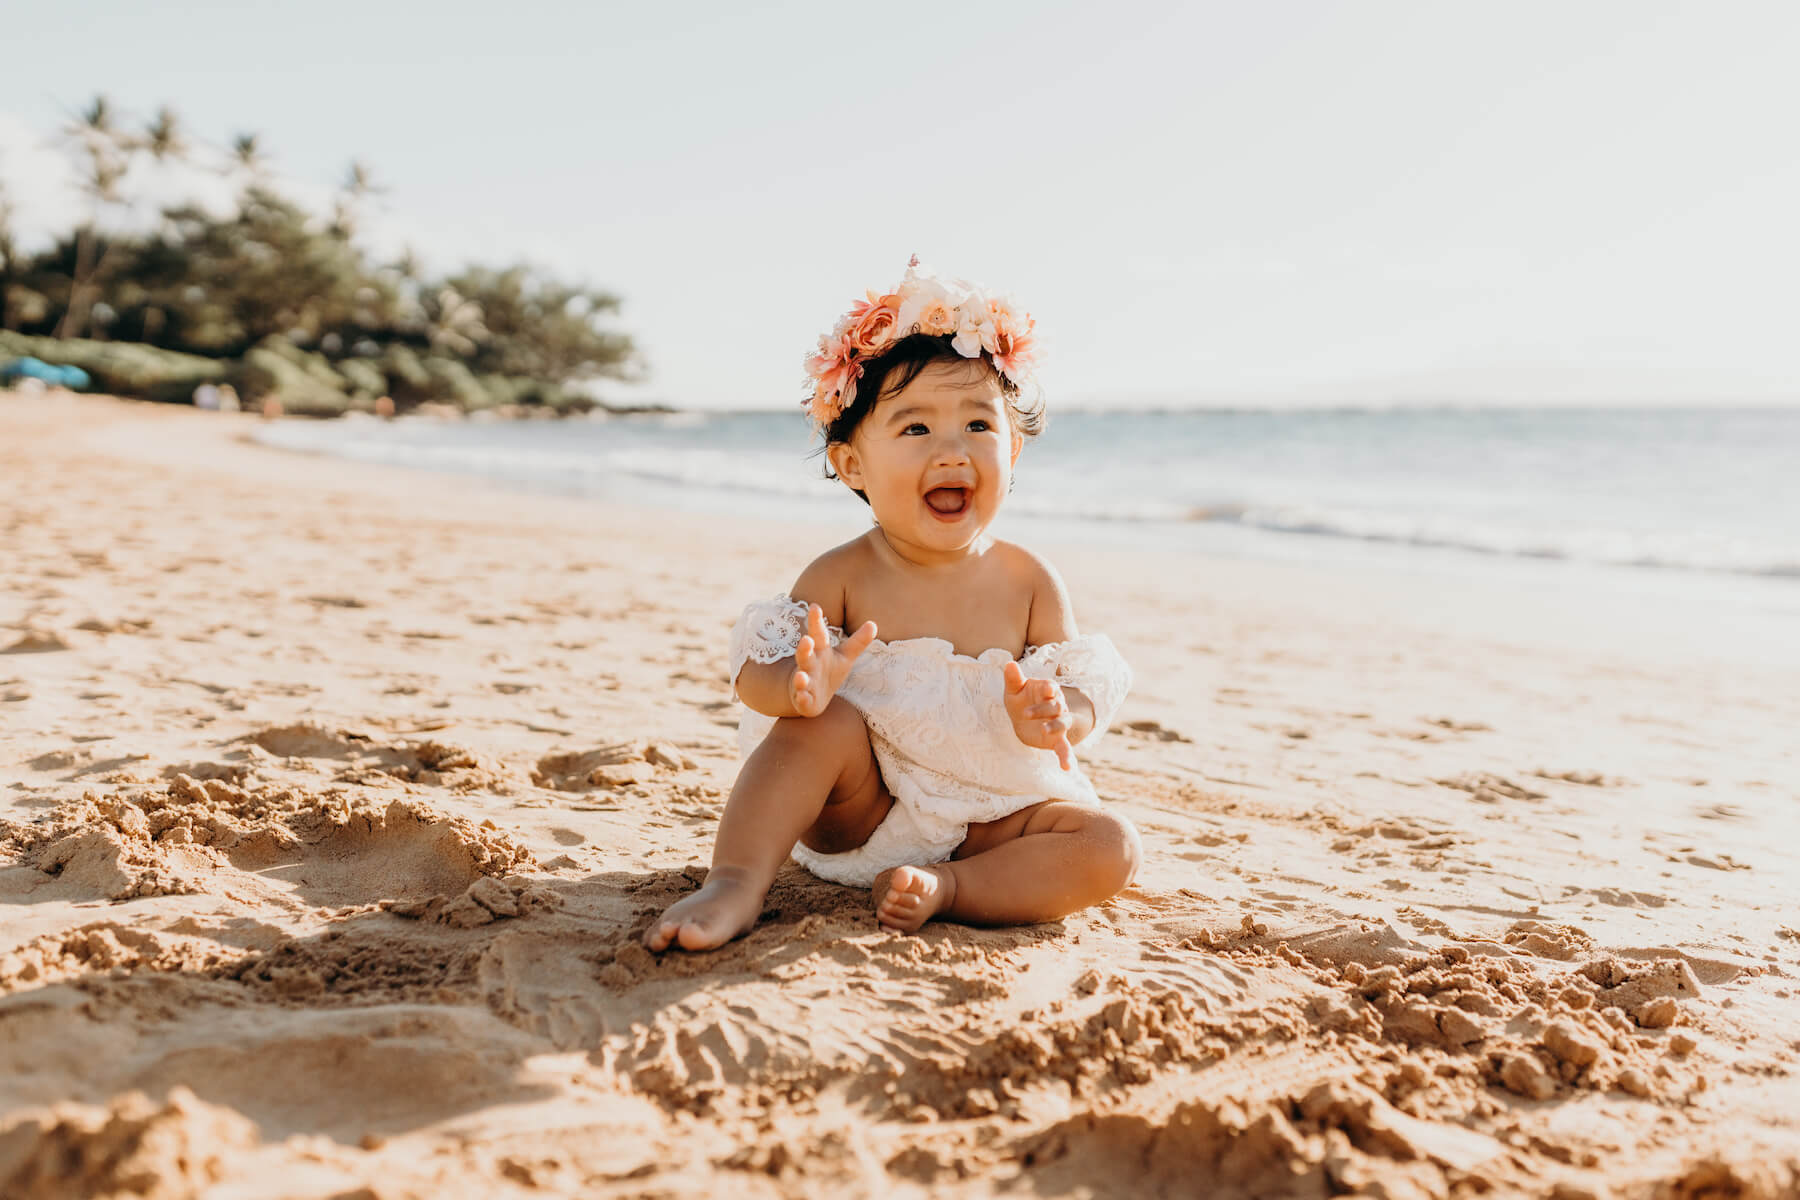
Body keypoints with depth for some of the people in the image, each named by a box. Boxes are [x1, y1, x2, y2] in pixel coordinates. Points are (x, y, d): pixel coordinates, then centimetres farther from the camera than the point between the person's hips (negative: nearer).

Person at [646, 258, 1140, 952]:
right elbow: (754, 671, -12)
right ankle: (736, 884, -29)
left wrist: (1053, 716, -29)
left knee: (1111, 849, -19)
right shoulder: (843, 576, -9)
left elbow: (1087, 691, -4)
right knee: (826, 718, -29)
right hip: (862, 809, -1)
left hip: (993, 811, 2)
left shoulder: (1028, 582, -6)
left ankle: (946, 888, -23)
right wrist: (798, 681, -37)